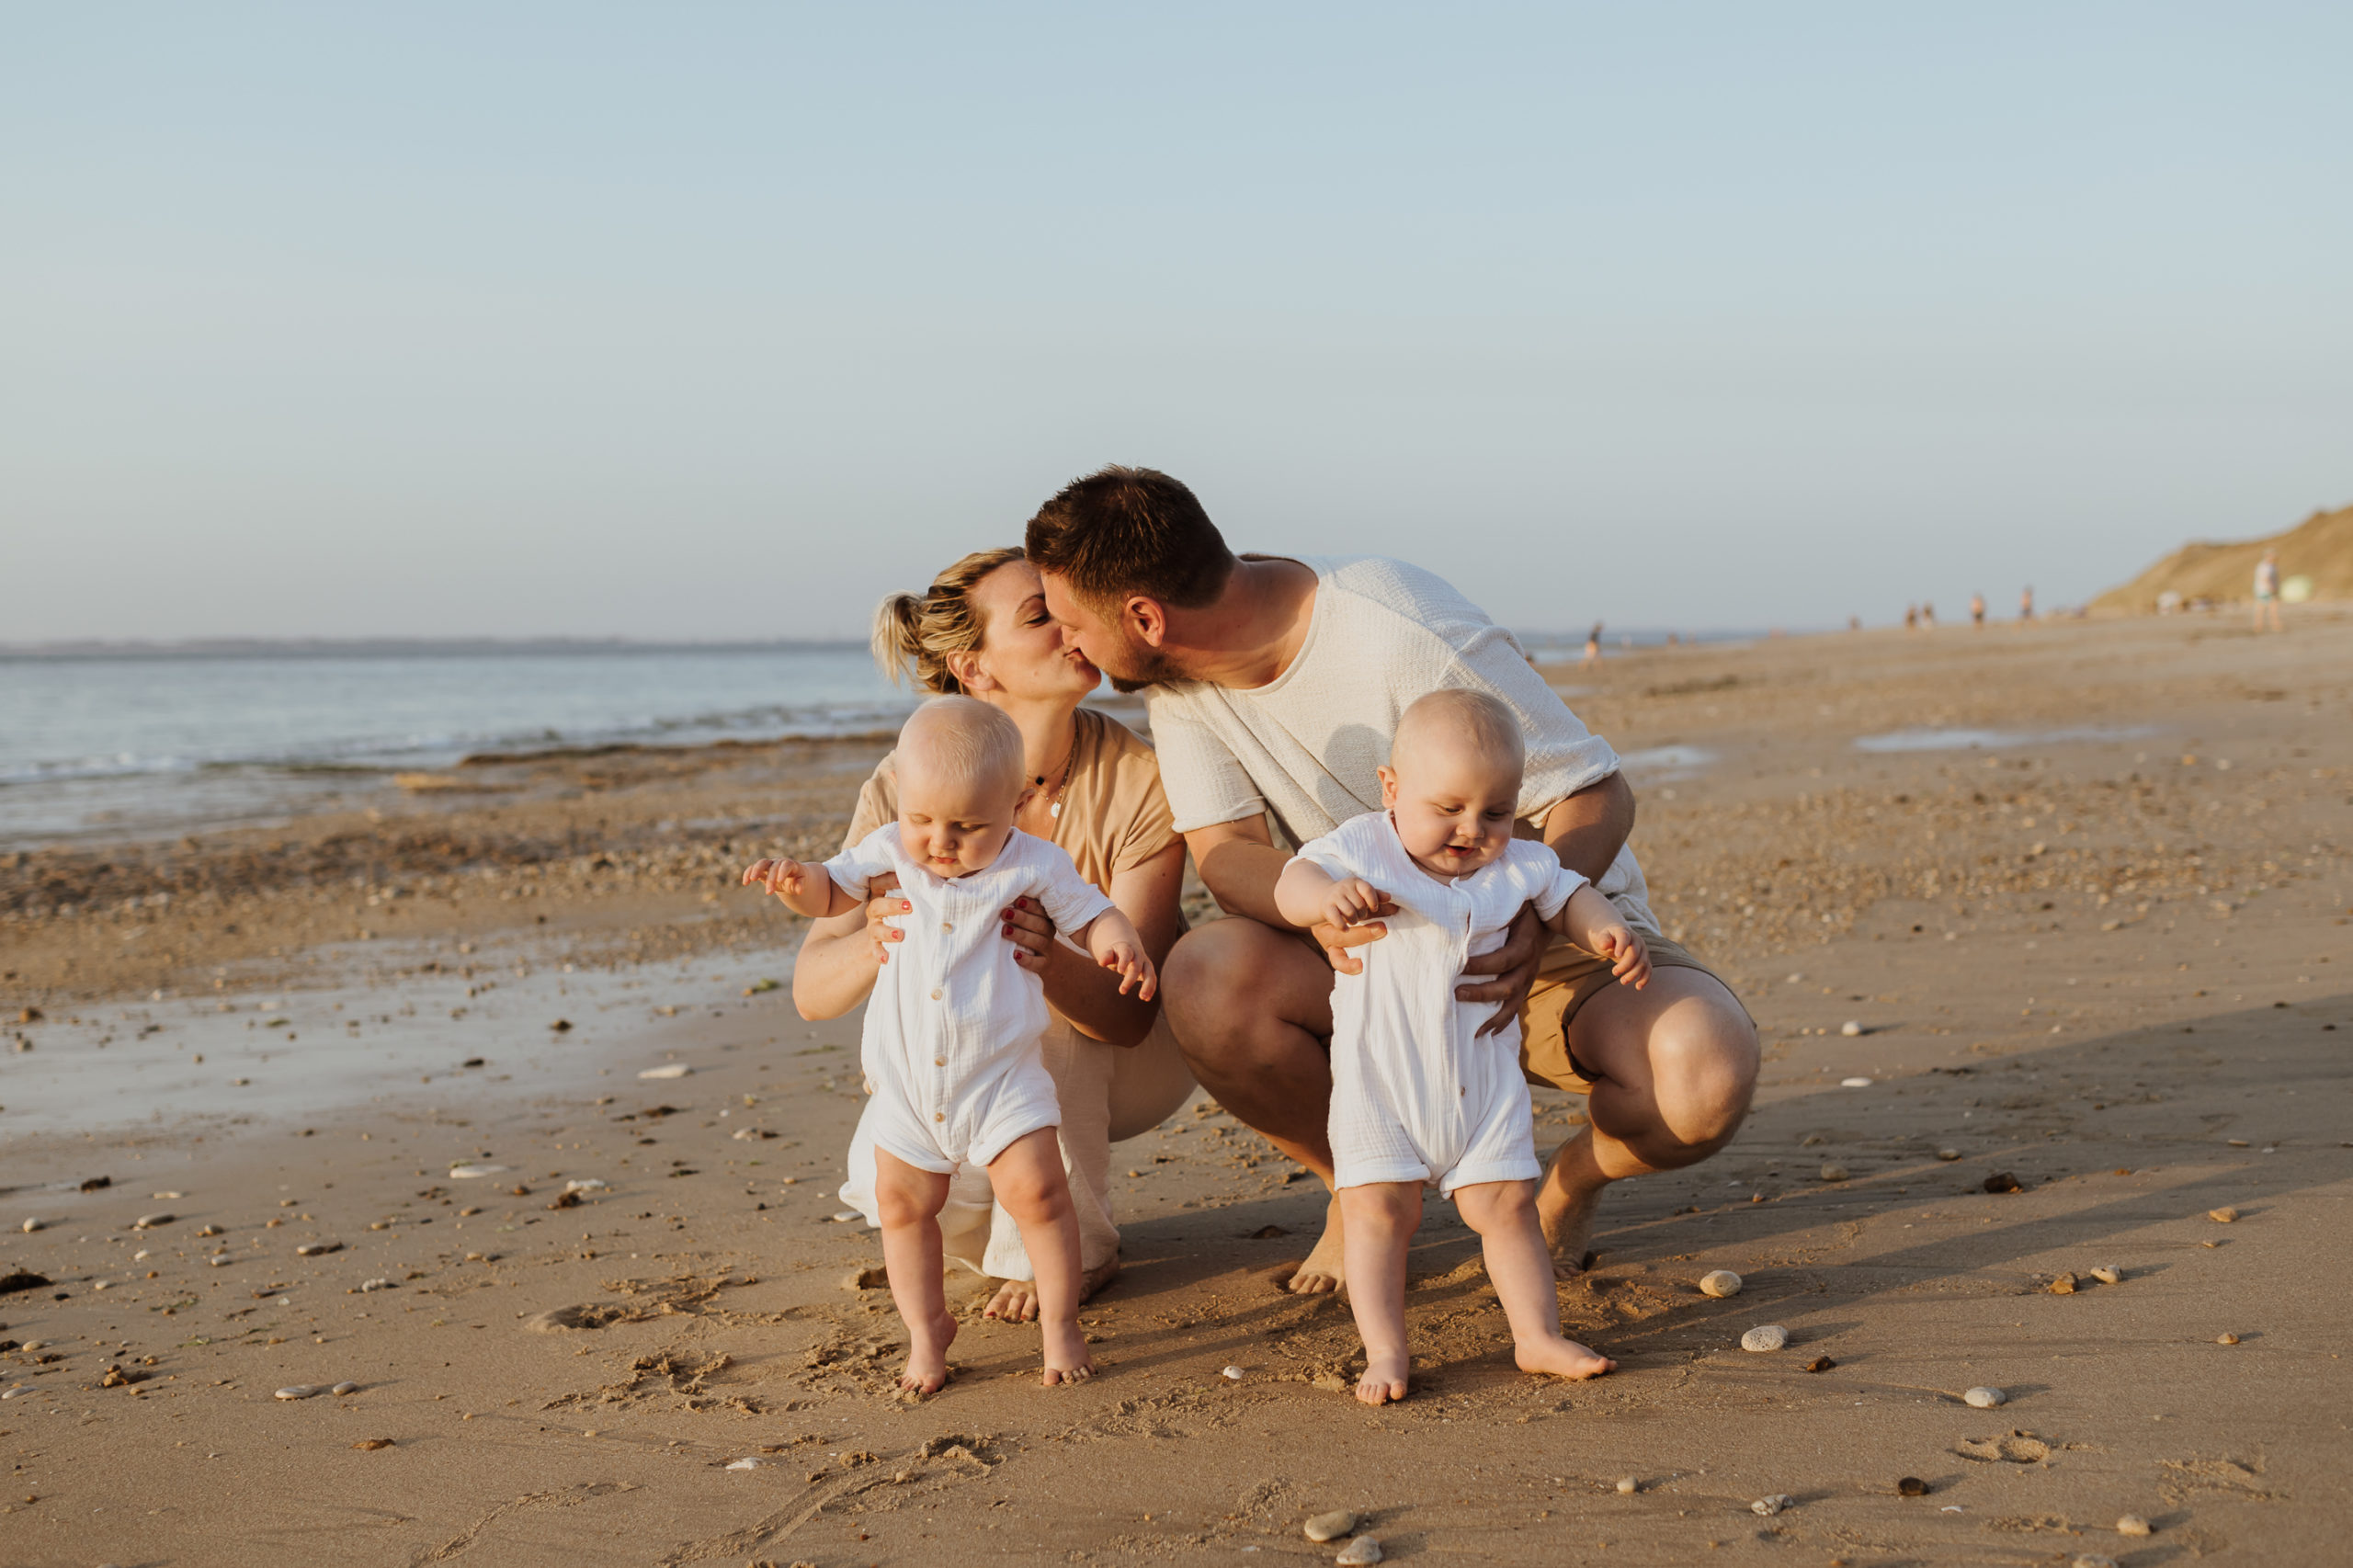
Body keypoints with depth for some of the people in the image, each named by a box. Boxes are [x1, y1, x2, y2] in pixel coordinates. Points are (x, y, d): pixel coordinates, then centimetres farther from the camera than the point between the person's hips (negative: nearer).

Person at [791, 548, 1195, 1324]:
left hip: (1132, 1058, -2)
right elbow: (810, 990, -23)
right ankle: (1011, 1221, 8)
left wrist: (1049, 958, -53)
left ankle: (1071, 1247, -12)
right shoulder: (906, 787, -20)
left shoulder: (1139, 778, -25)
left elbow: (1128, 1010, -29)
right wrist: (880, 943, -47)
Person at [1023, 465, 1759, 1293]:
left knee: (1705, 1074, -34)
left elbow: (1599, 793, -21)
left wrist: (1533, 921, -42)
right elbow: (1229, 852, -15)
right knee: (1205, 975, -29)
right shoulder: (1177, 676, -9)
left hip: (1562, 929, -4)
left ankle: (1570, 1180, 3)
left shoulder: (1403, 634, -27)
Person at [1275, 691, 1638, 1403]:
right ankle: (1385, 1351, 0)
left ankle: (1538, 1335, 17)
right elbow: (1292, 883, -16)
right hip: (1379, 1079, -3)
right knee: (1377, 1209, -6)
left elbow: (1567, 895, 16)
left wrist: (1608, 930, -6)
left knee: (1506, 1202, 6)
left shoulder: (1517, 867, 1)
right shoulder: (1362, 850, -8)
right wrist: (1326, 896, -40)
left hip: (1483, 1078, 3)